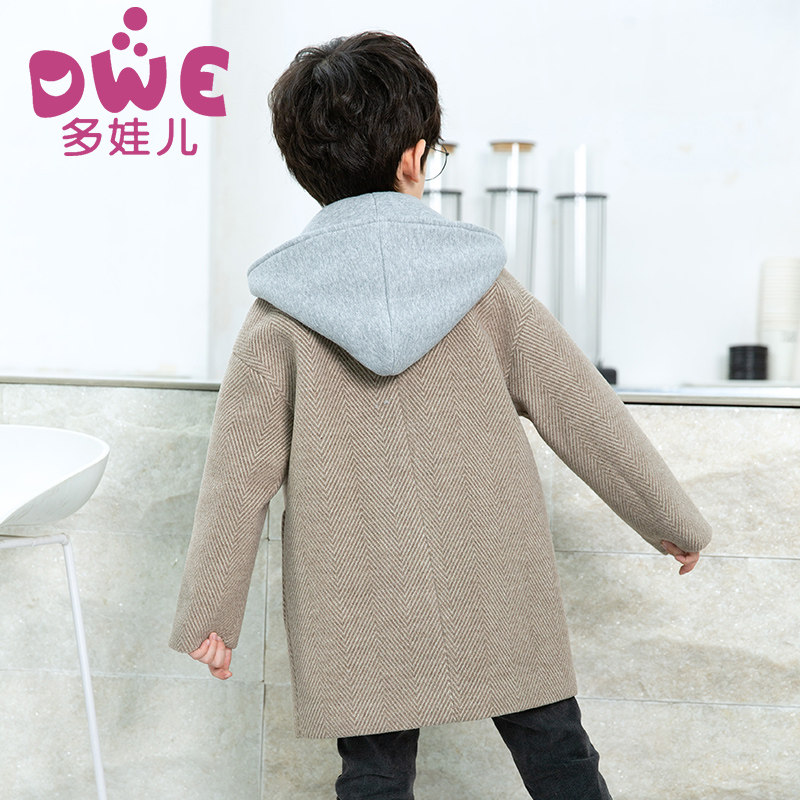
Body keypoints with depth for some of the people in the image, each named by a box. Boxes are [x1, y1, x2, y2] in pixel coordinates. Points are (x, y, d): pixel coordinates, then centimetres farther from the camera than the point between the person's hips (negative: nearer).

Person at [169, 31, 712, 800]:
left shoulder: (281, 314, -5)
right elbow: (583, 414, 0)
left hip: (360, 614, 0)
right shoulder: (481, 282, -5)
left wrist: (208, 614, 6)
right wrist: (674, 522, 12)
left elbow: (238, 476, -4)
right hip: (499, 593, 1)